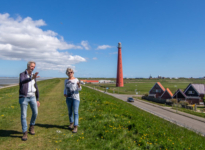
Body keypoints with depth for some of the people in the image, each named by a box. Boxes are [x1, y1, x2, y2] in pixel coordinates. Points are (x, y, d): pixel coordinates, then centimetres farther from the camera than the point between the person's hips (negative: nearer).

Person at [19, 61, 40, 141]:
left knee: (35, 112, 2)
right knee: (23, 115, -1)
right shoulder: (22, 74, -5)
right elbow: (22, 81, -30)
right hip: (23, 97, -4)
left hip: (32, 97, 4)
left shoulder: (34, 76, 10)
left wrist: (37, 100, 12)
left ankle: (31, 127, 27)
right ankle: (25, 133, 9)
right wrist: (32, 78, -47)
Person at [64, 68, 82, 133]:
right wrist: (64, 94, -1)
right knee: (70, 112, 13)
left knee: (75, 112, -8)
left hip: (75, 98, -4)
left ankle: (75, 127, -6)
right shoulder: (66, 80, 9)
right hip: (69, 98, 4)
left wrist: (79, 85, -32)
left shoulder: (76, 80, -4)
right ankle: (71, 123, 32)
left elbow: (79, 89, -10)